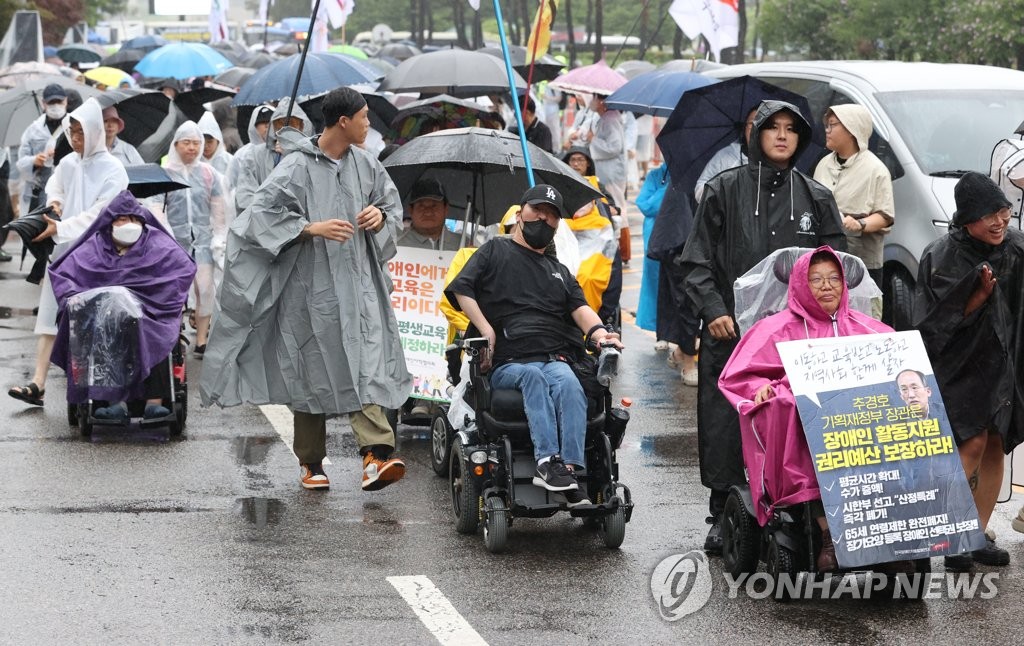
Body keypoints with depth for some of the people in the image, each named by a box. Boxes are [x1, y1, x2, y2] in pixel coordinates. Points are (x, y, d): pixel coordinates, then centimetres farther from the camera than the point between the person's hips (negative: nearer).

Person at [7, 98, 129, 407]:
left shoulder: (113, 171, -10)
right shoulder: (67, 164, 6)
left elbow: (99, 215, -16)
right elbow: (54, 186, 28)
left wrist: (60, 228, -20)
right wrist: (55, 203, 6)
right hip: (65, 250, 5)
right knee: (50, 312, -5)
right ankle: (38, 383, -10)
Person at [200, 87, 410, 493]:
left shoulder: (365, 164, 7)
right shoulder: (297, 169, -9)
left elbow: (392, 202, 21)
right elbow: (261, 214, -12)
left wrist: (380, 215, -2)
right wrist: (312, 228, -21)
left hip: (358, 284, 3)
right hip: (312, 285, -3)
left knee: (365, 366, -12)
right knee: (313, 371, 5)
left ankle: (375, 454, -23)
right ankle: (310, 463, 19)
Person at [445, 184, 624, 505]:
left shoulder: (559, 271, 32)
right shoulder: (496, 251, 21)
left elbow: (579, 307, 13)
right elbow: (460, 288, 5)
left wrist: (597, 331, -10)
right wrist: (487, 331, -7)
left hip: (555, 358, 2)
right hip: (507, 364, -2)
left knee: (568, 383, -33)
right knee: (532, 375, -37)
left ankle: (569, 468, -47)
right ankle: (548, 460, -50)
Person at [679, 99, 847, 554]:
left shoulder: (816, 199, 12)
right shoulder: (725, 190, 7)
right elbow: (697, 259, 5)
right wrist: (713, 310, -7)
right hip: (730, 329, -1)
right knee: (723, 425, -2)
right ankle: (723, 516, 7)